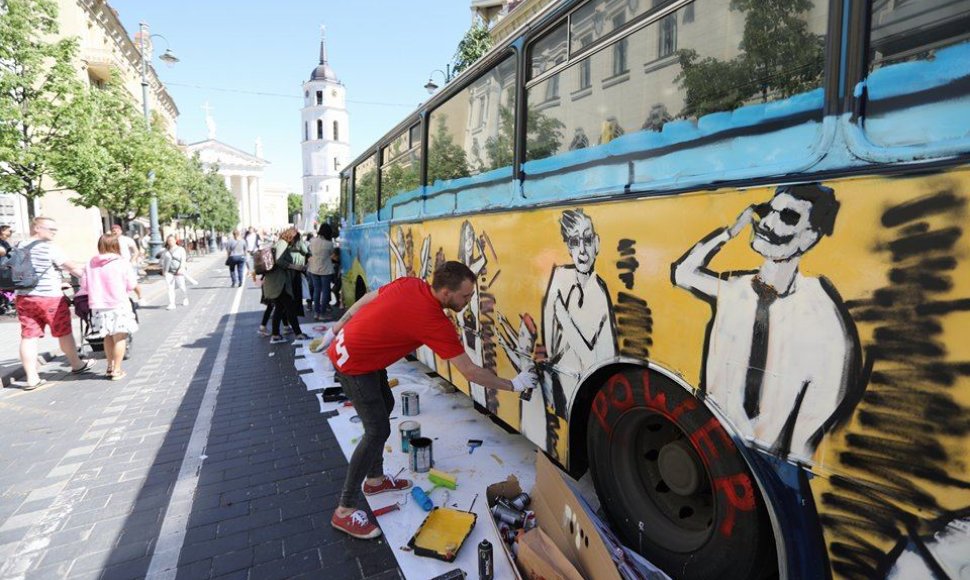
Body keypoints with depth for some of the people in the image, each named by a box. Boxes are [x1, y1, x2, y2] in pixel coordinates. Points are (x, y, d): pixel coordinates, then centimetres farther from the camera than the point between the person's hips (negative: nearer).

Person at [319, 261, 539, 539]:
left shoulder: (410, 284, -6)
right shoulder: (434, 322, -27)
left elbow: (365, 299, 5)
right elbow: (470, 371, -21)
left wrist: (336, 329, 17)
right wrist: (513, 384, -10)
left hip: (346, 343, 10)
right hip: (354, 364, -9)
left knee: (384, 406, 20)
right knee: (378, 430, -6)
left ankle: (375, 479, 35)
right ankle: (345, 511, 6)